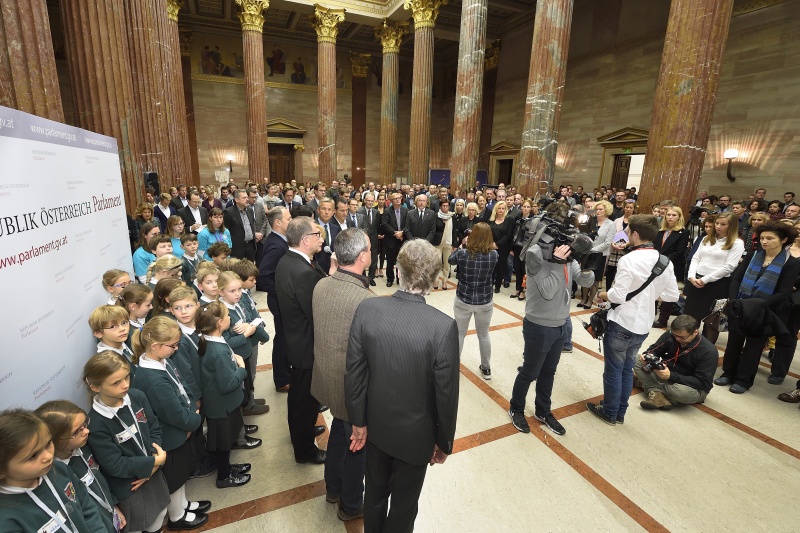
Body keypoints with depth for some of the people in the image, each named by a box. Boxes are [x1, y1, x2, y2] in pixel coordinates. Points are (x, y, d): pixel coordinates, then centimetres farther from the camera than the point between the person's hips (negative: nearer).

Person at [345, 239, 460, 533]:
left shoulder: (367, 308, -19)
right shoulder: (444, 326, -28)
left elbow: (354, 372, -11)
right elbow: (446, 394, -19)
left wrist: (358, 421, 4)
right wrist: (444, 442, -1)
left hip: (376, 425, 3)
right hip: (416, 434, -3)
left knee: (375, 493, 30)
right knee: (404, 504, 24)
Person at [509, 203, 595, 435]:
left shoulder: (565, 248, 0)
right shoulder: (536, 252, -21)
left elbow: (586, 282, 1)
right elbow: (547, 291, -25)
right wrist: (558, 262, -27)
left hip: (560, 325, 7)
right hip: (540, 327, -7)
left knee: (548, 372, 22)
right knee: (529, 373, 12)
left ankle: (543, 412, 42)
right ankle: (516, 410, 35)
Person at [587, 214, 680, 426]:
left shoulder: (629, 259, -20)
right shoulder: (666, 262, 2)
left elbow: (618, 296, -22)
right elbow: (672, 295, 6)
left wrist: (602, 294, -3)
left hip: (621, 324, -7)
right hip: (643, 326, 7)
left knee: (613, 371, 10)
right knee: (627, 370, 20)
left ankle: (609, 413, 24)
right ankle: (620, 412, 33)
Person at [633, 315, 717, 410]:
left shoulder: (709, 351, -23)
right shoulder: (671, 335, -11)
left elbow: (702, 383, -24)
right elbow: (655, 349, 3)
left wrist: (671, 376, -37)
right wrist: (649, 355, -23)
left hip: (693, 388, -5)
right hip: (667, 374, 5)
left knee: (682, 391, -40)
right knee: (637, 361, -12)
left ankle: (647, 384, -12)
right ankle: (657, 394, -28)